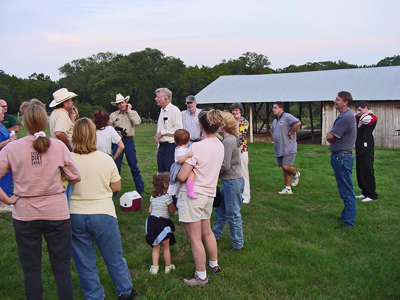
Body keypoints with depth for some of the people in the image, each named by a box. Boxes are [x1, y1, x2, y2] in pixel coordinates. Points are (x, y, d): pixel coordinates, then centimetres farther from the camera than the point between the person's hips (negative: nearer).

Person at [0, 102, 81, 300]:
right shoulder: (58, 146, -8)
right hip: (57, 213, 0)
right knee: (62, 267, 13)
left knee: (31, 270, 15)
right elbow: (75, 178, -3)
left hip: (25, 215, 1)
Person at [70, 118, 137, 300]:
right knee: (115, 258, 18)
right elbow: (116, 187, 0)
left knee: (84, 264, 16)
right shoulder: (106, 159, -9)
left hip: (75, 215, 0)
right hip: (103, 214, 0)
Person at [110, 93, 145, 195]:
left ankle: (140, 190, 9)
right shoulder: (113, 115, 9)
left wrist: (129, 110, -7)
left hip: (129, 141, -1)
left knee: (134, 167, 1)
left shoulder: (133, 113, 6)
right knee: (116, 167, 4)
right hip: (117, 142, 1)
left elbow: (137, 122, -14)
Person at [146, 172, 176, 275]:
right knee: (166, 247, 12)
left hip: (152, 221, 5)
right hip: (163, 223, -5)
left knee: (156, 247, 18)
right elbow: (171, 211, -7)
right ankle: (168, 267, 25)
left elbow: (150, 210, 8)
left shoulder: (153, 196, 5)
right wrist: (173, 205, 10)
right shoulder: (167, 197, -14)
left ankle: (154, 267, 16)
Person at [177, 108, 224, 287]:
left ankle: (201, 277, 18)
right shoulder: (220, 145, 2)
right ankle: (214, 265, 42)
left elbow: (182, 176, -20)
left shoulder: (197, 147, -22)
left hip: (193, 195, -8)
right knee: (206, 233, 25)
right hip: (209, 193, 8)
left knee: (195, 238, 6)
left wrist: (175, 176, 2)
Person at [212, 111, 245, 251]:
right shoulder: (231, 139, 10)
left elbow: (225, 166, -24)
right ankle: (216, 234, 38)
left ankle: (238, 244, 15)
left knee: (233, 213, 2)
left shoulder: (228, 141, -21)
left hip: (232, 182, -10)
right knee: (220, 208, 22)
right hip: (230, 181, 10)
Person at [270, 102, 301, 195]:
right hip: (279, 149, 9)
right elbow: (271, 130, 38)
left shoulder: (287, 117, -10)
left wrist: (290, 134, -18)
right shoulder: (275, 121, 18)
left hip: (288, 148, -9)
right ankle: (287, 189, 13)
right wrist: (274, 136, 18)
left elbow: (298, 123, -25)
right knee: (284, 169, 9)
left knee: (286, 166, -15)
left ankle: (296, 175, 18)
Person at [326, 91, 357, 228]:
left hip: (342, 157, -11)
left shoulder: (346, 117, -18)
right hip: (339, 156, 11)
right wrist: (331, 136, -3)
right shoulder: (343, 116, 16)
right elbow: (331, 137, 17)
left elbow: (329, 137, -17)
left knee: (347, 191, -5)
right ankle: (346, 215, 32)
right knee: (345, 190, 20)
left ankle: (349, 223, 1)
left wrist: (329, 134, 2)